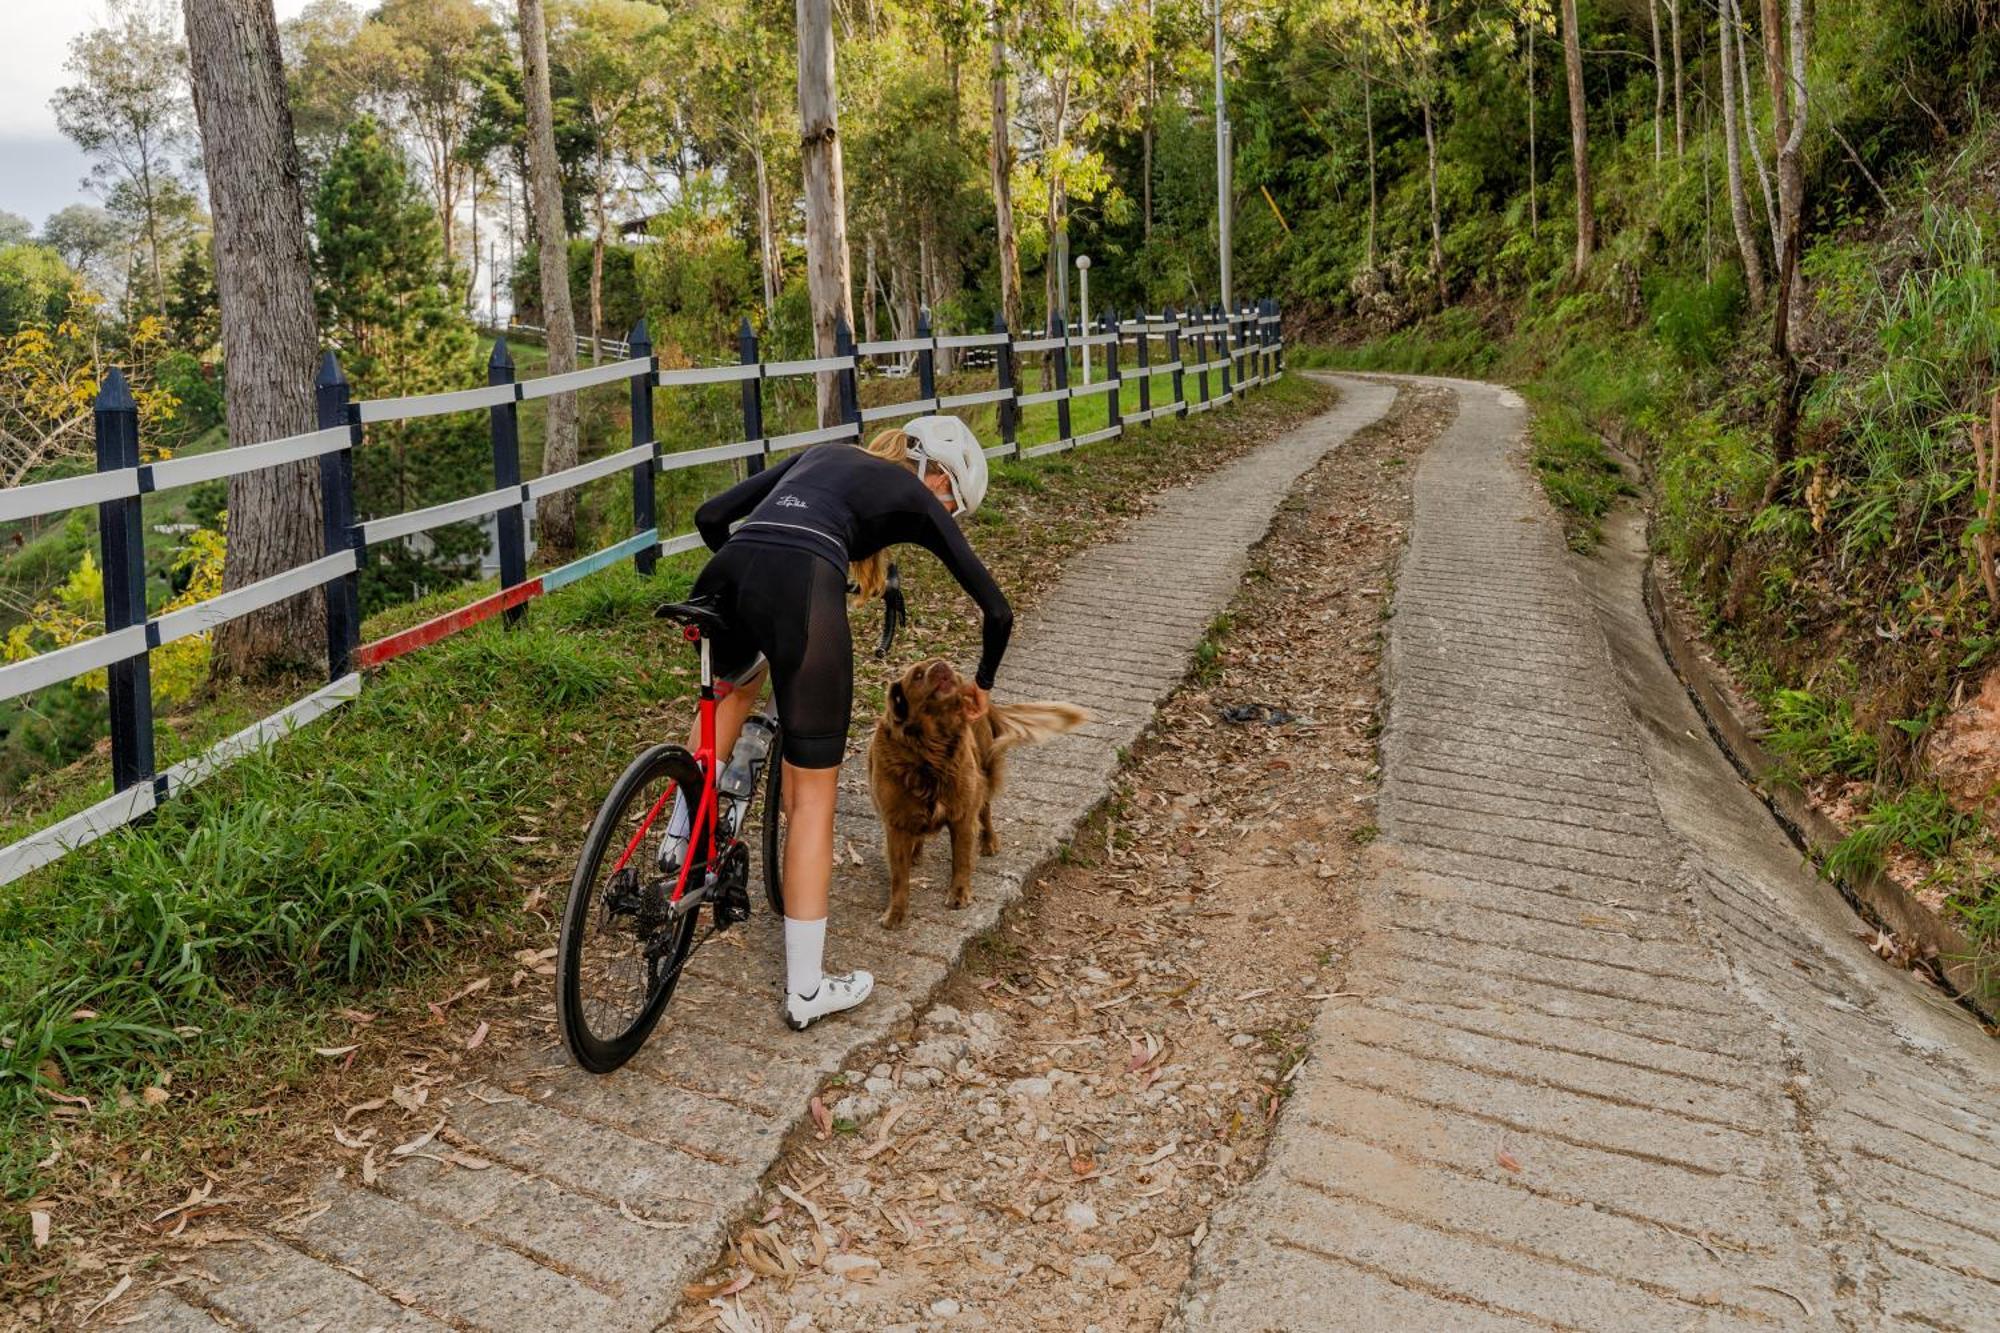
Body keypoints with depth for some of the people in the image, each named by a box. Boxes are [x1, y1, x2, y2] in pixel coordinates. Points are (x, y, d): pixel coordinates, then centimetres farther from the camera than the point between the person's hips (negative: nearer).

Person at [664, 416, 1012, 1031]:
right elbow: (997, 610, 22)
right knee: (812, 797, 9)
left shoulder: (823, 453, 34)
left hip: (723, 579, 5)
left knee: (738, 681, 41)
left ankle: (683, 833, 29)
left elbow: (710, 517, 28)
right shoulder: (918, 498, 22)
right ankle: (806, 989, 16)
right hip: (804, 593, -5)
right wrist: (982, 684, 40)